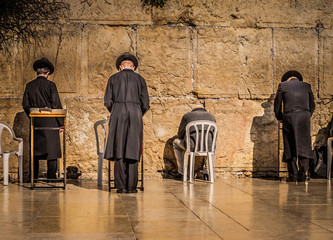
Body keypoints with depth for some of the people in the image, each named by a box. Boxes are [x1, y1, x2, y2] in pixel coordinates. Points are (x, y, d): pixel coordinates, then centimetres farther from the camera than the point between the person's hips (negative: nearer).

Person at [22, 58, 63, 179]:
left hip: (35, 121, 4)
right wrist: (61, 123, -3)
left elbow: (25, 105, 5)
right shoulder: (50, 85, -8)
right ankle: (51, 176, 3)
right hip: (50, 122, -3)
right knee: (52, 148, 3)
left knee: (35, 149, 10)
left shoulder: (29, 86, 3)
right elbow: (56, 105, -9)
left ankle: (33, 177, 12)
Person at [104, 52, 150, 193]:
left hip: (117, 114, 0)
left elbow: (107, 101, 4)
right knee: (132, 150, 2)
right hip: (135, 114, 0)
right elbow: (145, 104, 6)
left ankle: (121, 186, -2)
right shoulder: (139, 79, 9)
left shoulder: (113, 78, 8)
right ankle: (131, 186, 0)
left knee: (119, 151, 2)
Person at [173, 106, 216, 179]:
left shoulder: (187, 116, 12)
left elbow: (180, 134, 15)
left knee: (176, 142, 30)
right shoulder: (211, 117, 17)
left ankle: (181, 172, 28)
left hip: (191, 146, -2)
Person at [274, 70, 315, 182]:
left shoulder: (283, 85, 6)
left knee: (290, 147, 4)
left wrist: (279, 118, 20)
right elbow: (312, 105, 17)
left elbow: (277, 104, 6)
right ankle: (302, 174, -9)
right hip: (304, 118, 1)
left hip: (289, 118, -1)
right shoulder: (306, 86, 13)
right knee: (304, 146, 3)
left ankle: (293, 175, 2)